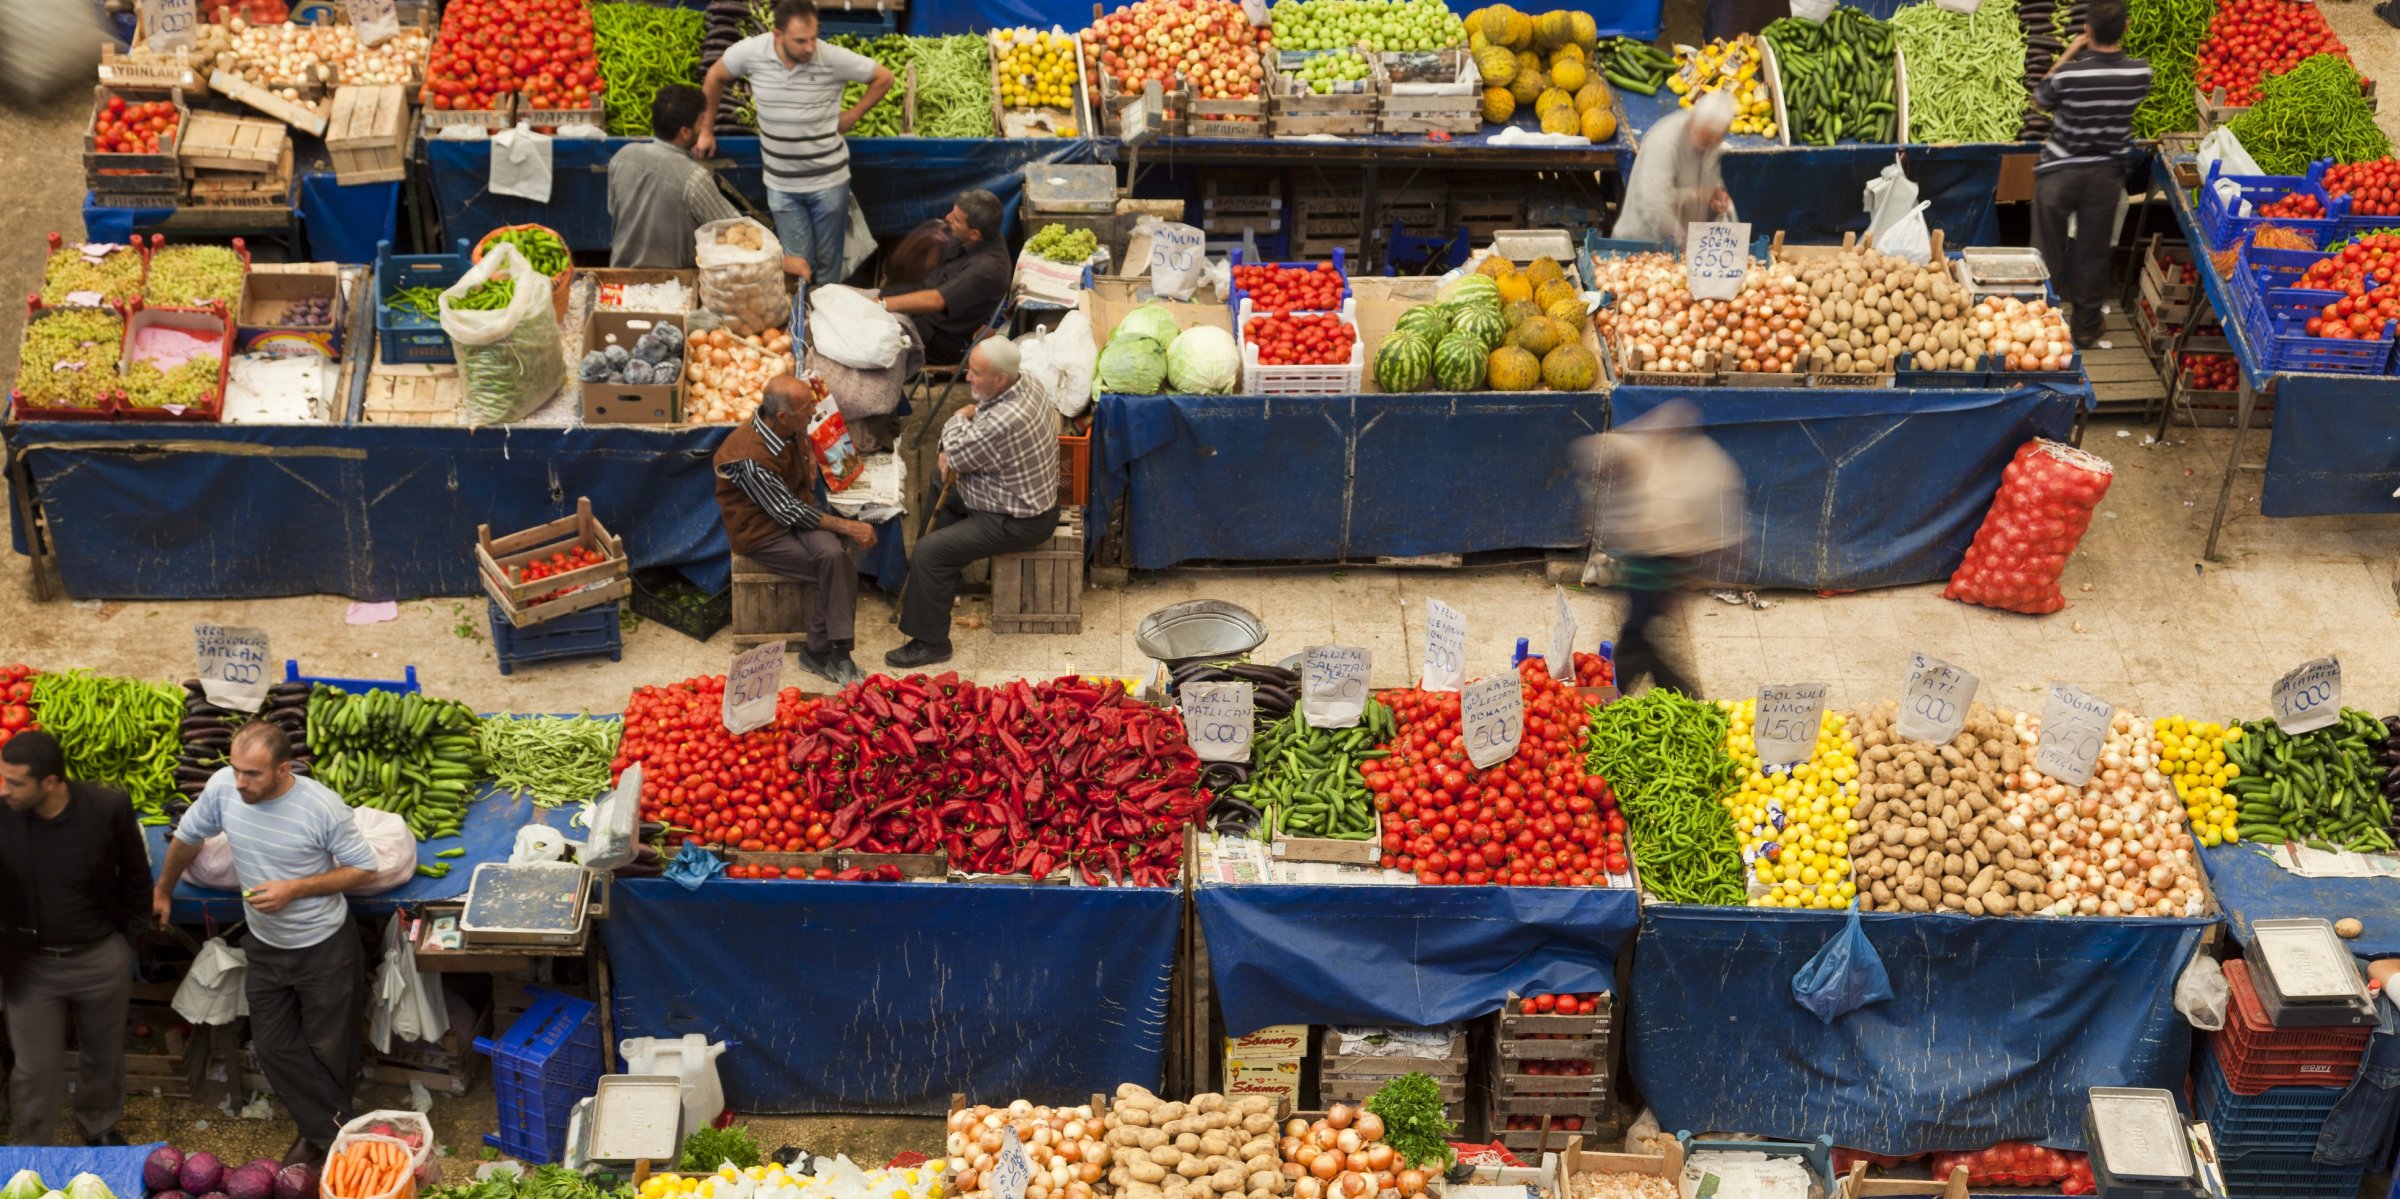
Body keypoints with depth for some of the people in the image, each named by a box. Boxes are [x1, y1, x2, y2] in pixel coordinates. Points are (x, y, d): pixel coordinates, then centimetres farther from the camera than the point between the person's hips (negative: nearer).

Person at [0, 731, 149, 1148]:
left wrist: (127, 938, 4)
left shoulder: (108, 808, -19)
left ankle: (100, 1126, 47)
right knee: (37, 1069, 9)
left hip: (101, 959, 1)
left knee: (103, 1055, 21)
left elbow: (136, 877, -2)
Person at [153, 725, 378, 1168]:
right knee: (274, 1048, 11)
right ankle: (323, 1131, 28)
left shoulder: (322, 807, -27)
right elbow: (188, 836, 4)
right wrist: (163, 890, 18)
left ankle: (329, 1130, 33)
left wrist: (294, 889, -25)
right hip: (265, 945, 5)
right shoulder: (223, 787, -16)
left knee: (328, 1049, 10)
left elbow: (363, 868, -16)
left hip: (324, 947, -4)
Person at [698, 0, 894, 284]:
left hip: (828, 181, -1)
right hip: (781, 184, 1)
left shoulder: (834, 59, -18)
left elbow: (884, 78, -3)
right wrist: (706, 130, 12)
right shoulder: (750, 52, -14)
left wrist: (852, 116, -4)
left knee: (827, 263, 10)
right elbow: (715, 79, 8)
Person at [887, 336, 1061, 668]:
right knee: (945, 498, 29)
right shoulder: (1026, 393, -1)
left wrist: (959, 420, -1)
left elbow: (957, 456, -19)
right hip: (1033, 500, 11)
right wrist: (953, 451, -5)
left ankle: (930, 643, -4)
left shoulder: (1002, 423, -34)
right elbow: (978, 438, 14)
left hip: (1018, 523, -11)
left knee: (929, 552, -14)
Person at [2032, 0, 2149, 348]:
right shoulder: (2140, 73, -15)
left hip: (2059, 172, -2)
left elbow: (2040, 101, -2)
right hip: (2106, 174, 3)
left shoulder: (2068, 74, -24)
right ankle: (2086, 328, 28)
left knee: (2048, 253, 13)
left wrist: (2067, 55, -1)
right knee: (2094, 253, 16)